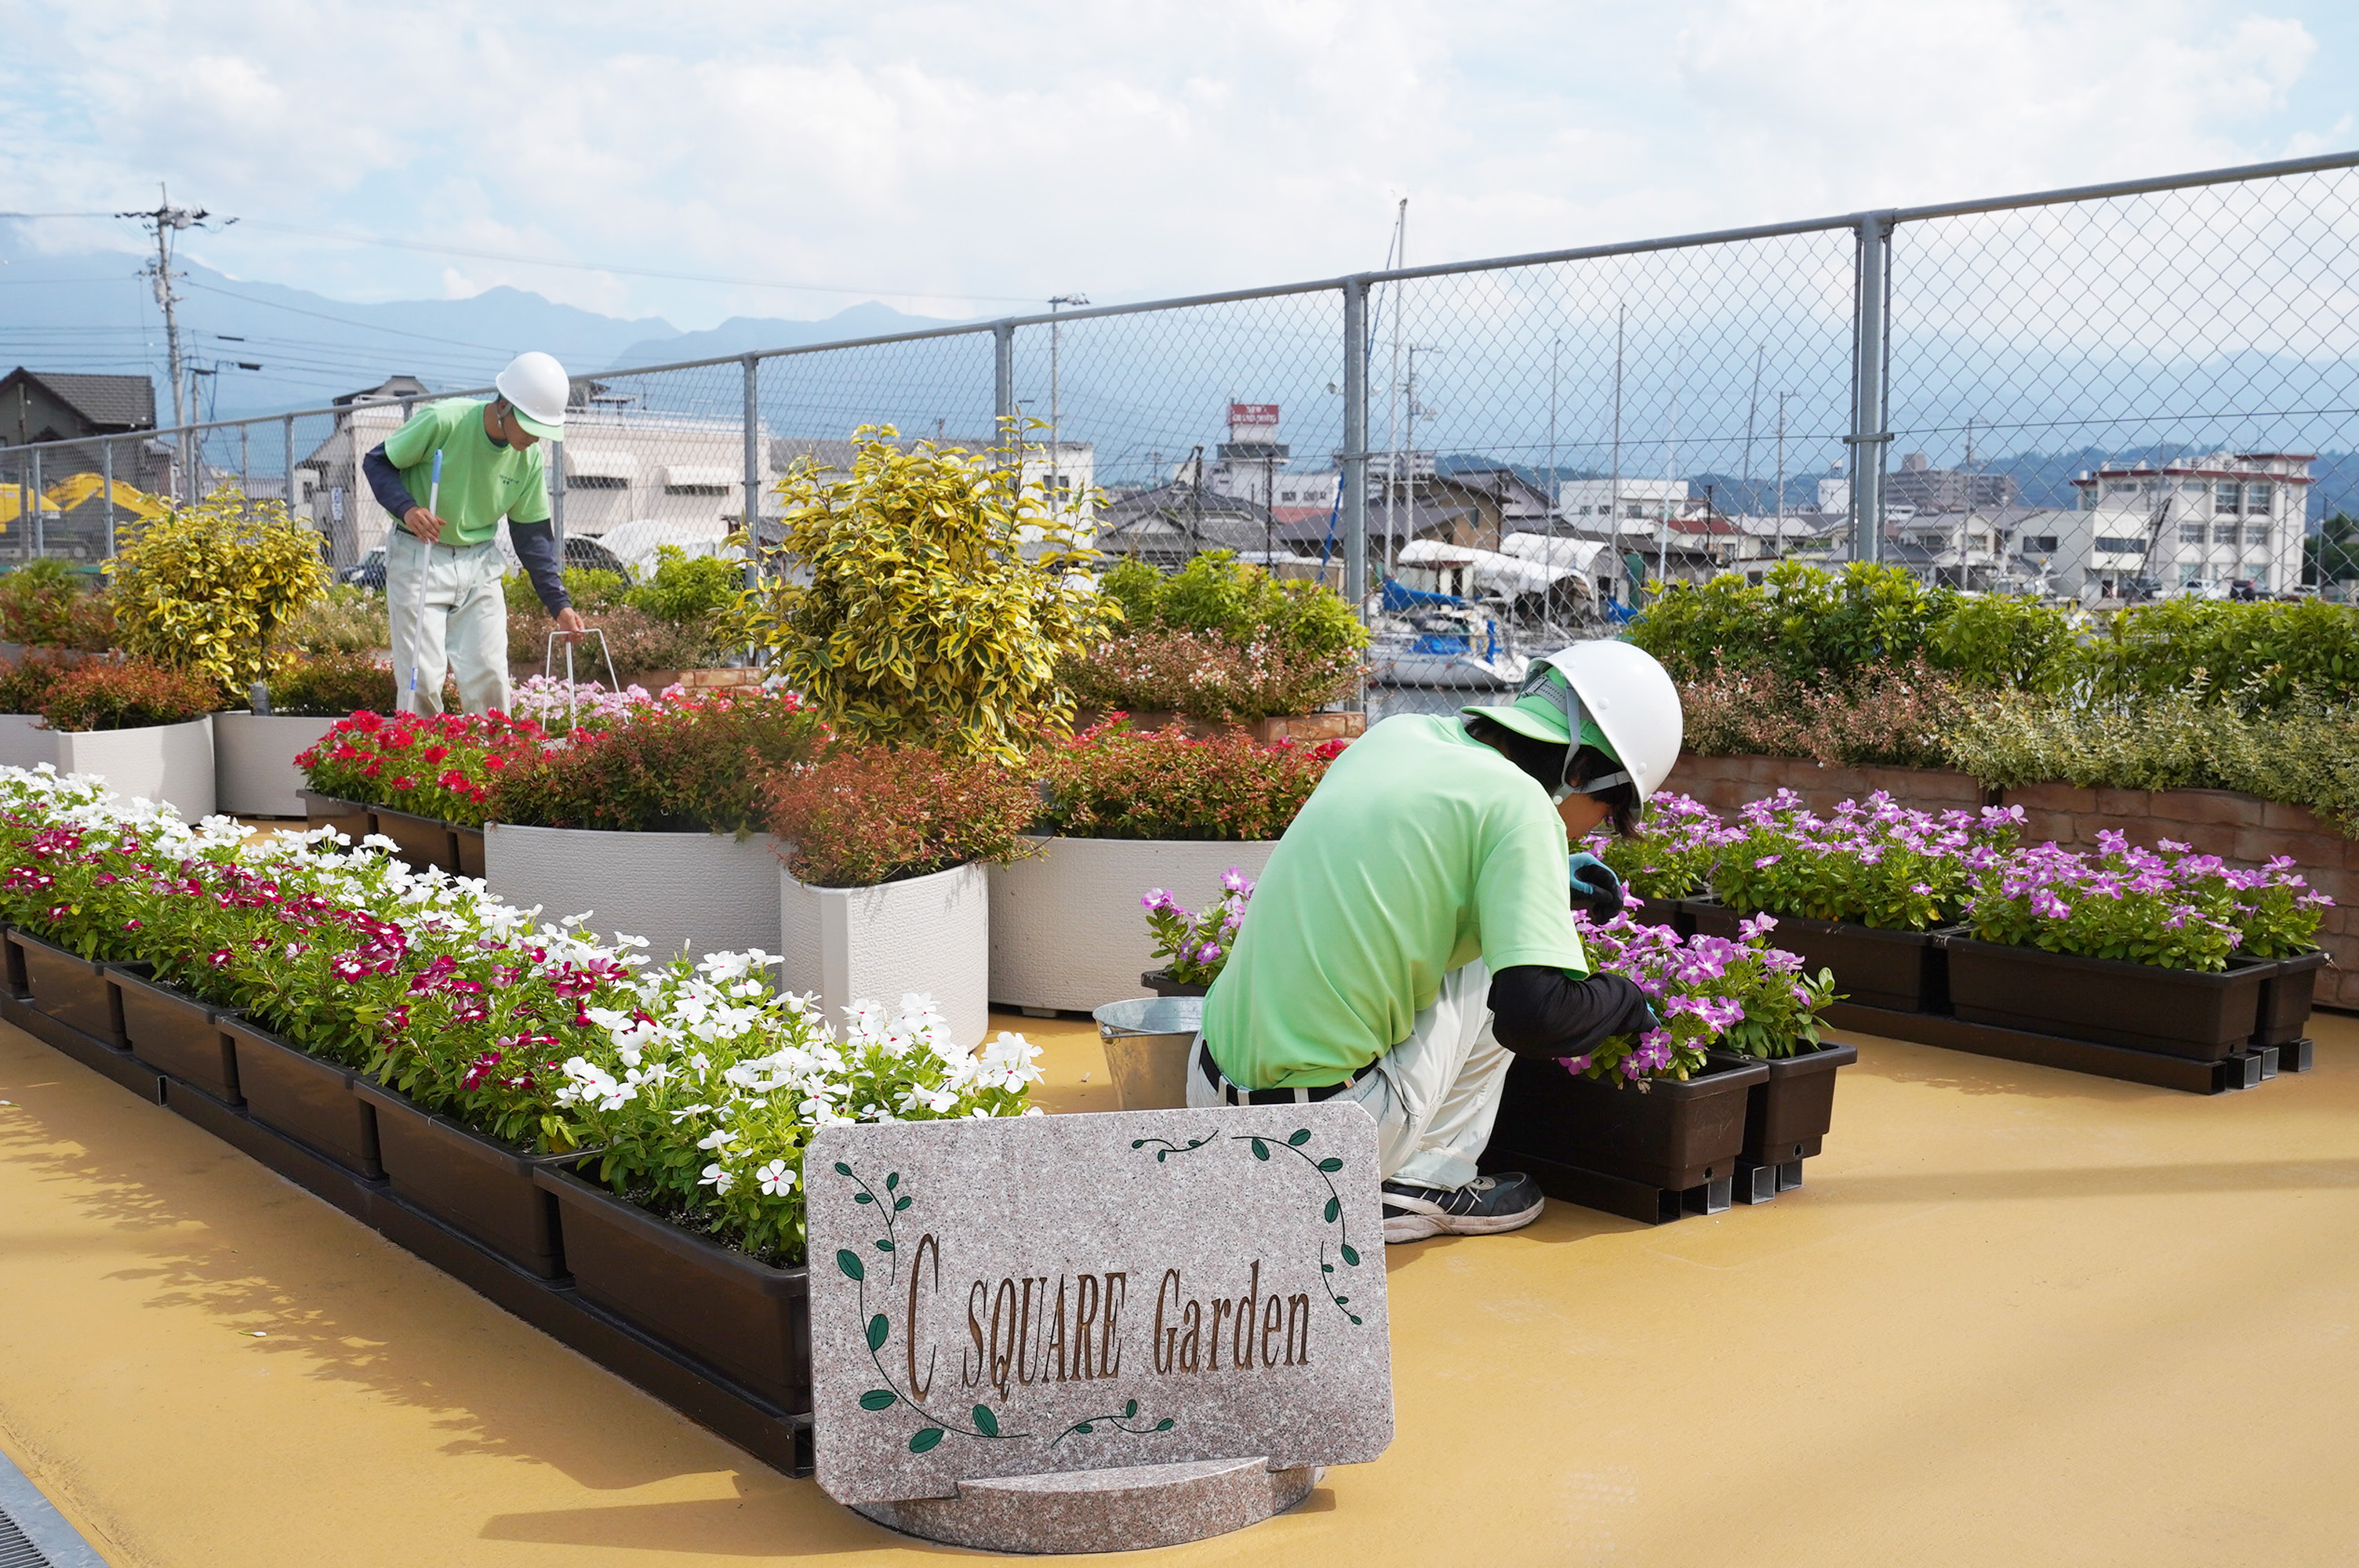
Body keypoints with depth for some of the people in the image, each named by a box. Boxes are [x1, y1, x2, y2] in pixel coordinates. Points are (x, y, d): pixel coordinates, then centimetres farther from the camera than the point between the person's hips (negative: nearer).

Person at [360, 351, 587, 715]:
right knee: (420, 678, -6)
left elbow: (533, 534, 5)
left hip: (479, 564, 4)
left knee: (489, 675, 2)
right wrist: (406, 508, -27)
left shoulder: (530, 457, -3)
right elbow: (377, 462, -8)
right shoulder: (443, 421, -19)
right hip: (419, 558, -4)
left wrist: (558, 603, -1)